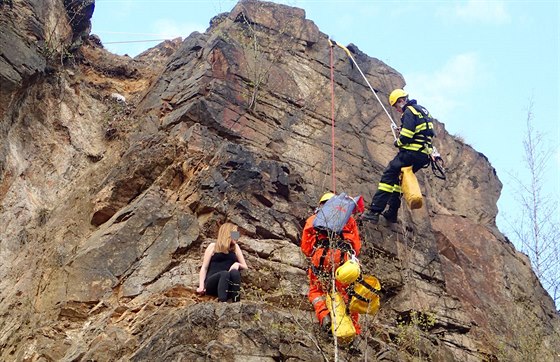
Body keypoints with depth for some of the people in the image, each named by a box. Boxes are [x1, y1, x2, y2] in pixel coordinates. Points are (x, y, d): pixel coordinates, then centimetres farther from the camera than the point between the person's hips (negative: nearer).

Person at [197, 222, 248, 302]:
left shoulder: (235, 248, 23)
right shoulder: (213, 246, 14)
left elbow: (245, 267, 23)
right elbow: (204, 268, 8)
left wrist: (238, 264, -2)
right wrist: (201, 286, -8)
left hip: (228, 286, 2)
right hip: (212, 283, -2)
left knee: (235, 272, -30)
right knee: (225, 274, -35)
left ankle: (236, 303, -49)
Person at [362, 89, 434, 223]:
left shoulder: (409, 111, -9)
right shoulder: (422, 110, 21)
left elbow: (406, 136, -19)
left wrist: (398, 142, 2)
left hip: (411, 152, -10)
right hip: (424, 156, 10)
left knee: (389, 175, -10)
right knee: (399, 179, 19)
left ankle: (375, 211, -18)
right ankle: (391, 213, 19)